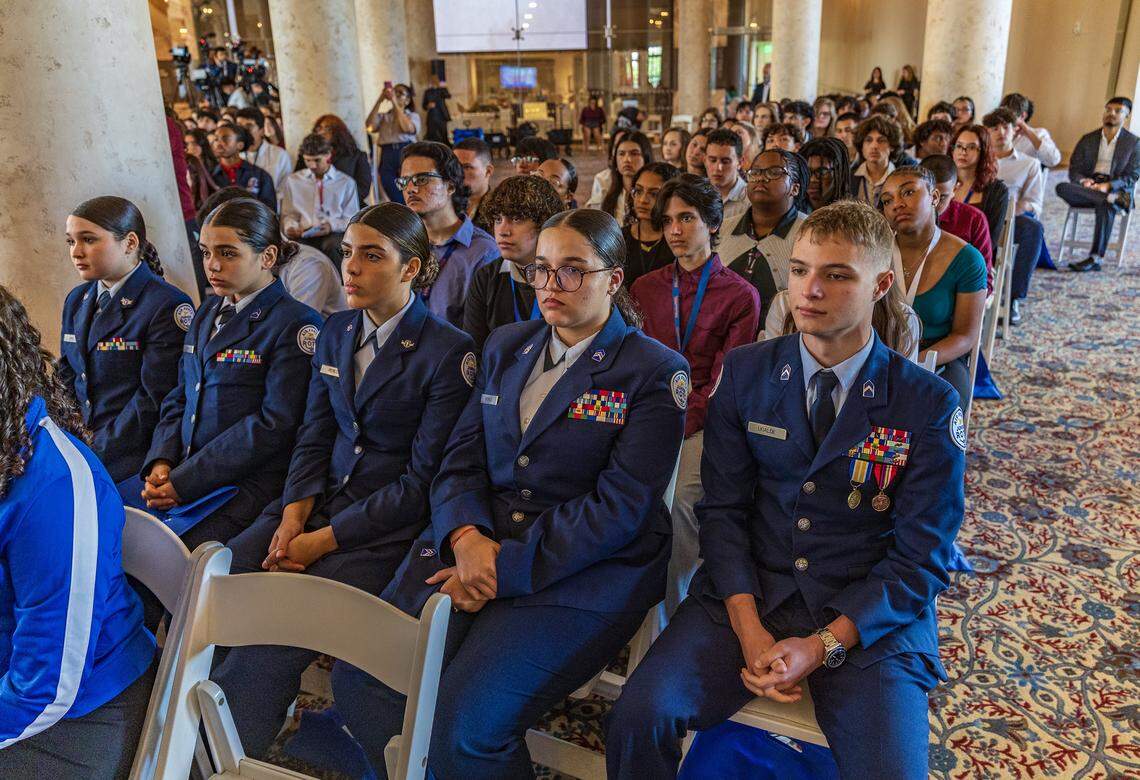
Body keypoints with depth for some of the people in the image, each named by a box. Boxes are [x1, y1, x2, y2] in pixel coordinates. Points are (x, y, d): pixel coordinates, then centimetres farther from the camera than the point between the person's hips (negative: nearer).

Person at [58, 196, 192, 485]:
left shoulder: (168, 306, -12)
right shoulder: (77, 300, 14)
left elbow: (155, 399, -15)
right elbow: (67, 377, 18)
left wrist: (98, 454, -16)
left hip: (131, 454, -7)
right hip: (80, 438, 7)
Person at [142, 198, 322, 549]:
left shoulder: (297, 324, -7)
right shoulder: (206, 313, 18)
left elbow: (274, 424, -14)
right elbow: (179, 399, 20)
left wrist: (184, 481, -14)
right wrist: (161, 462, 1)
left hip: (250, 486, -7)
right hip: (180, 478, 7)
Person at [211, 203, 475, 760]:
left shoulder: (449, 353, -9)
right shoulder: (336, 333, 12)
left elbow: (423, 481, -11)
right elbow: (313, 438, 11)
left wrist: (325, 539, -14)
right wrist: (293, 514, -8)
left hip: (386, 527, -6)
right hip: (320, 502, 6)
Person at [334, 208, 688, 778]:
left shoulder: (656, 372, -3)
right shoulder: (505, 347, 15)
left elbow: (620, 508, -11)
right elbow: (461, 458, 9)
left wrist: (504, 569, -17)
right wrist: (466, 537, -12)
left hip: (584, 571, -5)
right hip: (478, 542, 5)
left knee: (463, 724, -23)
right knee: (359, 678, -14)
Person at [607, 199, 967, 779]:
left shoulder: (929, 405, -4)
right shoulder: (744, 373, 2)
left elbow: (922, 557, -4)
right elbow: (722, 508, 1)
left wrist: (823, 645, -15)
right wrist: (748, 626, -12)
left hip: (870, 617, -1)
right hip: (747, 595, 1)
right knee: (640, 714, -20)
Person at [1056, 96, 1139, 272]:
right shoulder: (1087, 139, 17)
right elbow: (1073, 170, 9)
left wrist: (1108, 186, -19)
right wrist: (1083, 181, -15)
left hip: (1115, 188, -2)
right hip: (1088, 187, 3)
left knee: (1105, 206, -39)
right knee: (1062, 188, -30)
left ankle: (1095, 258, -39)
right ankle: (1112, 198, -34)